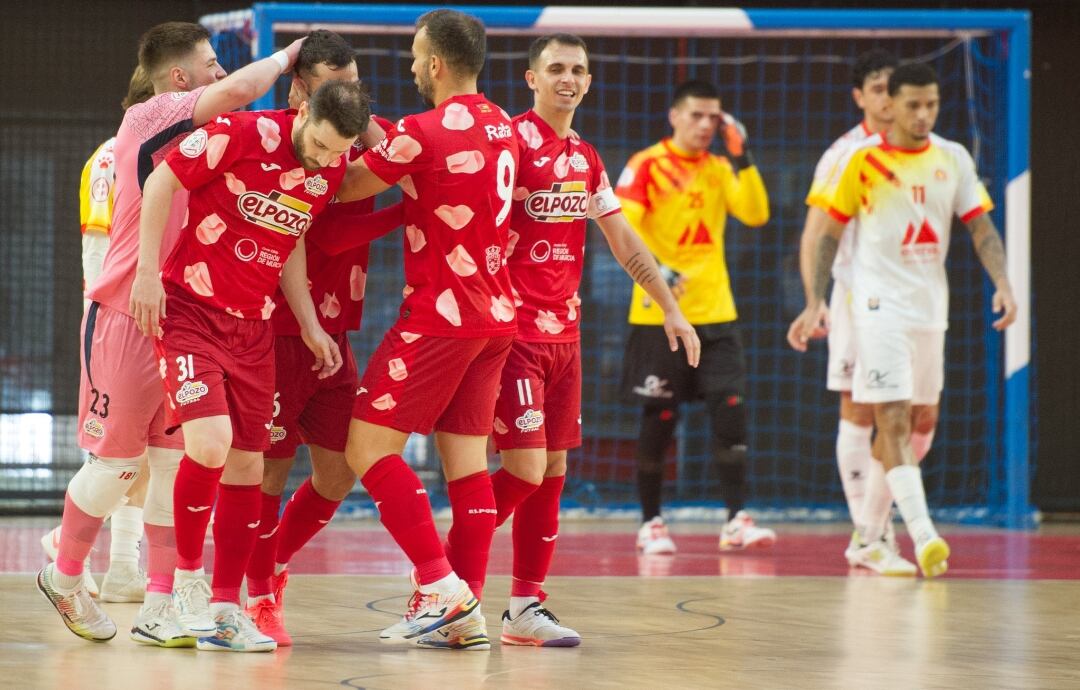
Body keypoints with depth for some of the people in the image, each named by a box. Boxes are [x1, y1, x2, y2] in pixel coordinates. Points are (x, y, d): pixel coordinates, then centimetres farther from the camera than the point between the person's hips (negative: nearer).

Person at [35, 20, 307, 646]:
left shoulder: (198, 138, 12)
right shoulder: (147, 119, -13)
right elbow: (238, 90, -26)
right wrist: (285, 57, -9)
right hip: (124, 318, -7)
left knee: (177, 464, 4)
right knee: (115, 463, 3)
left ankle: (160, 610, 8)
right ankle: (64, 577, 24)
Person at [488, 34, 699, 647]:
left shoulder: (586, 159, 13)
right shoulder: (511, 141, -10)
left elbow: (625, 243, 20)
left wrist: (671, 309, 17)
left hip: (565, 332, 7)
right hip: (514, 333, -7)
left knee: (554, 470, 6)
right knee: (526, 469, -12)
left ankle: (526, 607, 12)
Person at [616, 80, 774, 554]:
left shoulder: (719, 170, 11)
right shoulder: (647, 166, -4)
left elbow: (756, 215, -2)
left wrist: (742, 158, -9)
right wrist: (657, 270, -29)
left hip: (715, 315, 4)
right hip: (659, 316, -4)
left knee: (730, 410, -6)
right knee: (658, 420, 1)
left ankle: (736, 521, -4)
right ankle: (651, 524, 12)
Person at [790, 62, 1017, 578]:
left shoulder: (953, 159, 5)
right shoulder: (864, 161, -5)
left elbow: (981, 227, 5)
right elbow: (830, 232, 1)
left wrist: (1002, 284, -10)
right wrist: (816, 301, -5)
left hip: (930, 305, 5)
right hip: (880, 304, -5)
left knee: (916, 423, 12)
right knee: (894, 420, -15)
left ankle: (868, 533, 27)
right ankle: (924, 537, -24)